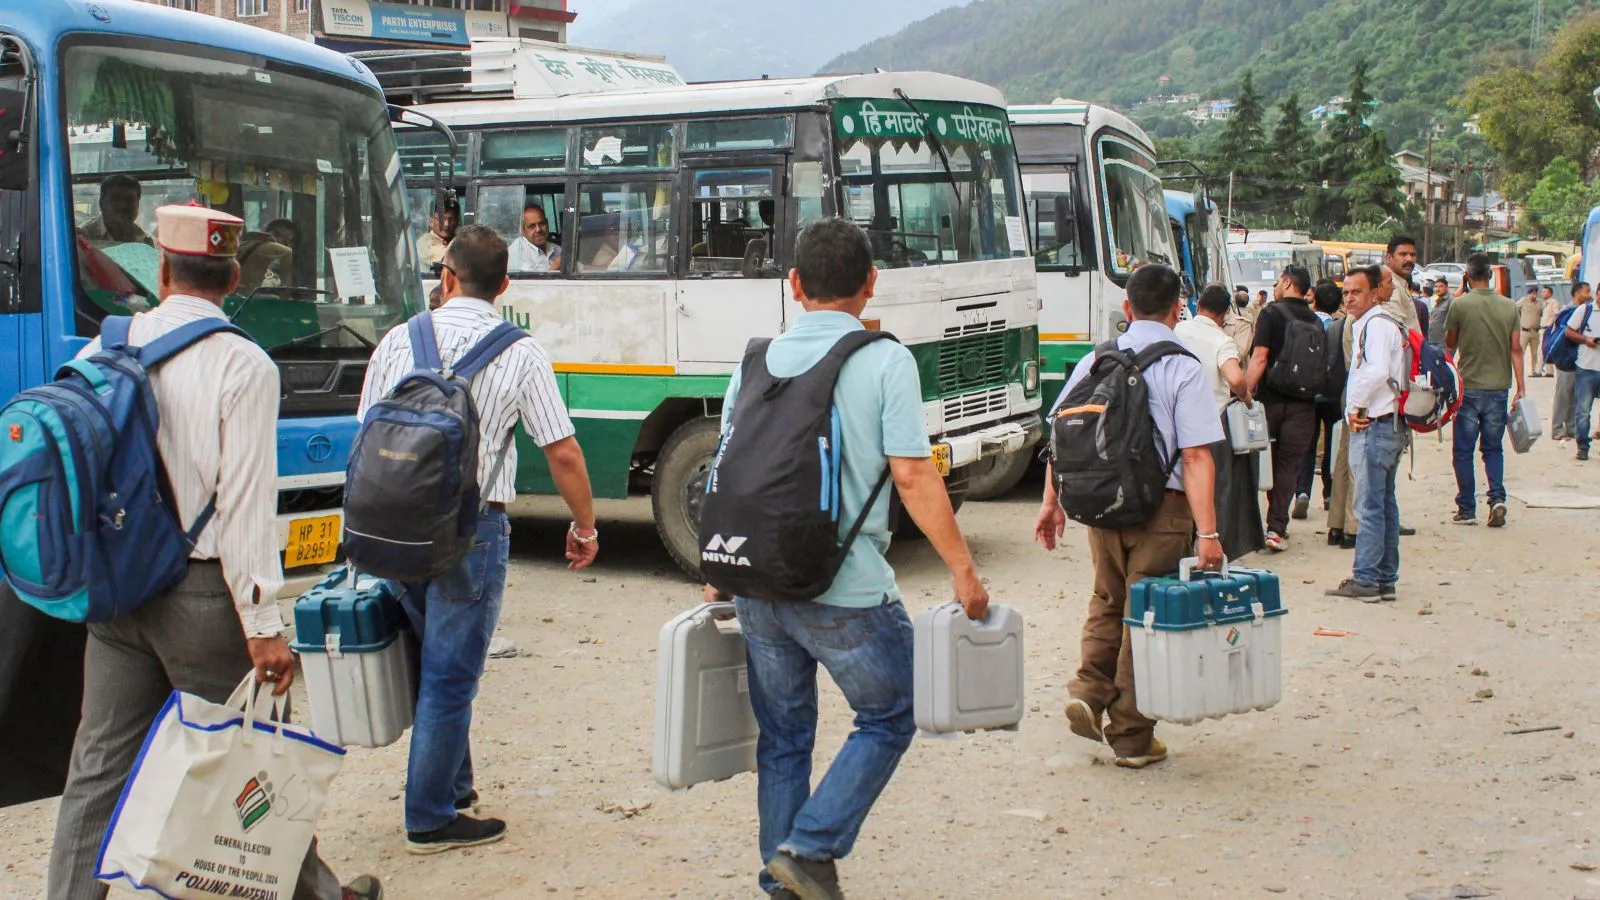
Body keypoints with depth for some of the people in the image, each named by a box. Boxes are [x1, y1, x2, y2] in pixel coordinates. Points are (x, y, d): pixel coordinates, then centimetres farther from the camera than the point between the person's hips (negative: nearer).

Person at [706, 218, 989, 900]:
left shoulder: (757, 361, 7)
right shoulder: (885, 361, -6)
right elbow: (912, 475, -13)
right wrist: (964, 571, -7)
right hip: (846, 592, -5)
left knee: (782, 736, 17)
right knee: (888, 720, 14)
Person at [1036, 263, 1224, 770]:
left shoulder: (1095, 362, 5)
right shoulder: (1183, 369, -9)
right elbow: (1196, 457, -15)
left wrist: (1052, 503, 14)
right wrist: (1207, 533, -16)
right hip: (1161, 505, -4)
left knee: (1108, 602, 24)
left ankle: (1089, 691, 6)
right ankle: (1131, 739, 13)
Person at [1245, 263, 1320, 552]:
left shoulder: (1272, 314, -5)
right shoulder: (1315, 321, 8)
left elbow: (1260, 357, -12)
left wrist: (1247, 392, -12)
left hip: (1271, 398, -3)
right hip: (1303, 403, 3)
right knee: (1289, 465, 3)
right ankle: (1277, 528, -3)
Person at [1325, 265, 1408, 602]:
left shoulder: (1377, 324, -13)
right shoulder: (1378, 323, 20)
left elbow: (1377, 371, -28)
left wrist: (1357, 405, -17)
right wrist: (1358, 409, 10)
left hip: (1374, 425, -11)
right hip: (1389, 423, 11)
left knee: (1370, 506, -8)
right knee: (1385, 503, 12)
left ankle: (1365, 580, -5)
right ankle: (1386, 579, 18)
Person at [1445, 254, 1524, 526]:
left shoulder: (1460, 305, -8)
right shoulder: (1509, 307, 1)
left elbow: (1450, 344, 3)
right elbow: (1516, 349, 0)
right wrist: (1521, 386, 2)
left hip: (1468, 388, -3)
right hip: (1499, 388, 3)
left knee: (1463, 450, 7)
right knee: (1493, 448, 14)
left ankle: (1467, 509, 8)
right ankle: (1497, 498, -5)